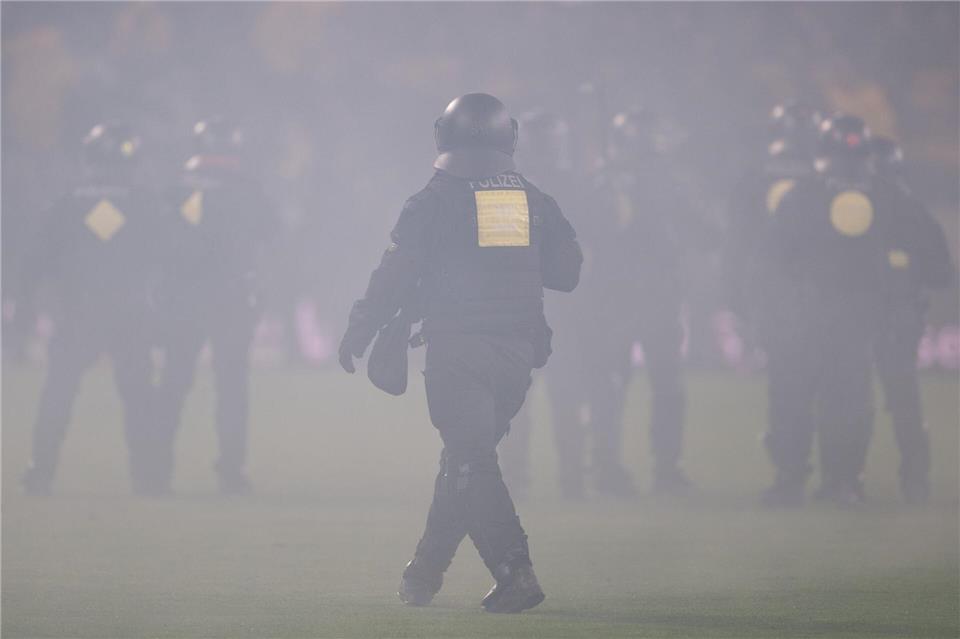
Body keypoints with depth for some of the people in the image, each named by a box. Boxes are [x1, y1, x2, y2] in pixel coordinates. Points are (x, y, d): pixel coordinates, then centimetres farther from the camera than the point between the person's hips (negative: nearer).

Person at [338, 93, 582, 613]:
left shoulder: (435, 202, -4)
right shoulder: (535, 203, 8)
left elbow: (394, 278, -4)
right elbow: (567, 272, 12)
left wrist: (356, 336, 6)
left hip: (457, 350, -5)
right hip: (517, 352, 5)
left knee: (470, 461, -6)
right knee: (465, 458, 16)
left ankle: (516, 574, -19)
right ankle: (424, 575, 24)